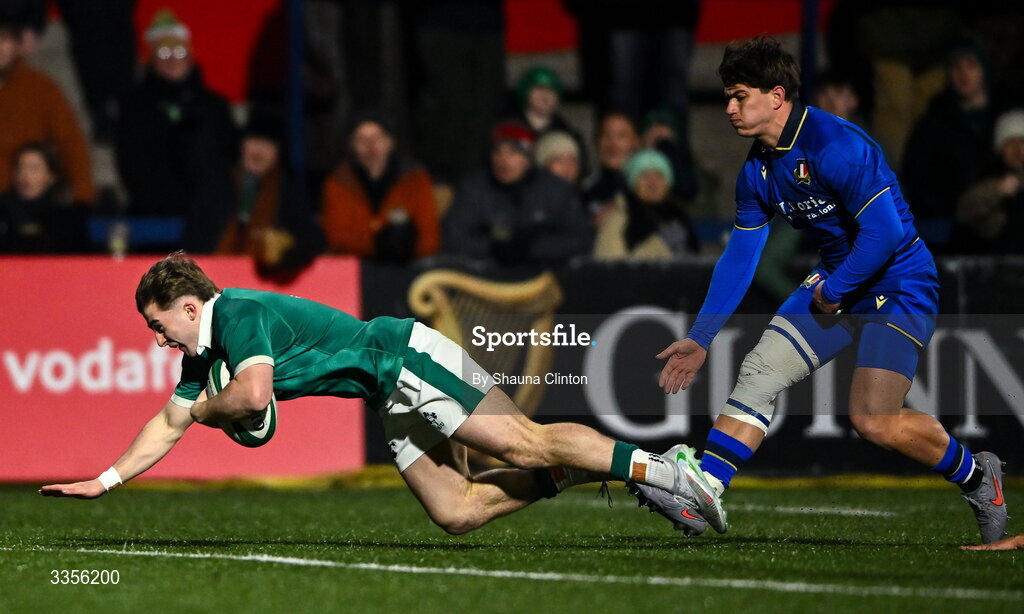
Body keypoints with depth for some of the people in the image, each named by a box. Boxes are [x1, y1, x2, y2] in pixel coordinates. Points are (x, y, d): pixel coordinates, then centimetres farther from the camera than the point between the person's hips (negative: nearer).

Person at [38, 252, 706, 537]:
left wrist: (204, 408, -5)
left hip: (404, 354, -9)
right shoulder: (203, 353, 17)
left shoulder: (239, 312, -13)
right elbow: (171, 424, 27)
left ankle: (655, 467, -23)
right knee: (457, 511, -4)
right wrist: (105, 481, 25)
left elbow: (255, 393, -27)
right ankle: (579, 471, 0)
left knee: (522, 443, -20)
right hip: (397, 401, 9)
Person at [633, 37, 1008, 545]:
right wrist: (700, 338, 8)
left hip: (898, 288, -8)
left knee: (874, 422, -16)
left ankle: (977, 477, 6)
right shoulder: (758, 171, 4)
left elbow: (886, 234, -27)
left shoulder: (835, 147, -24)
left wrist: (834, 289, -15)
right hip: (835, 284, 8)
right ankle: (704, 489, -6)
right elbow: (739, 257, 11)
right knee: (759, 370, -5)